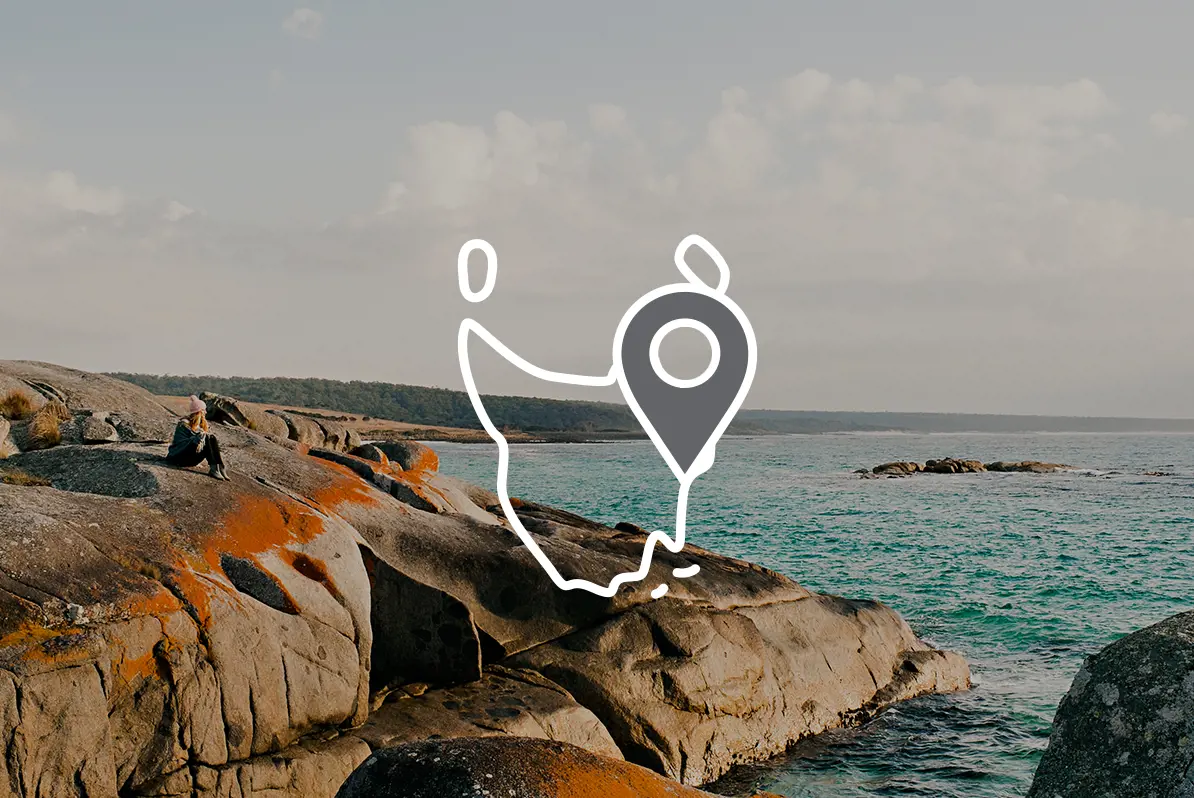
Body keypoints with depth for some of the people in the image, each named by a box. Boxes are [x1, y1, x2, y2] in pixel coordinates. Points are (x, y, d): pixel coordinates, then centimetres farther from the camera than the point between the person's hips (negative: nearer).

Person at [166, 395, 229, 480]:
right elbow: (181, 443, -21)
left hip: (191, 460, 7)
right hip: (178, 457, -7)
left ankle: (220, 467, -28)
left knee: (212, 438, -15)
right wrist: (197, 437, -30)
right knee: (205, 439, -26)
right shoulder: (183, 424, -13)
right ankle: (213, 468, -34)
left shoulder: (201, 424, 11)